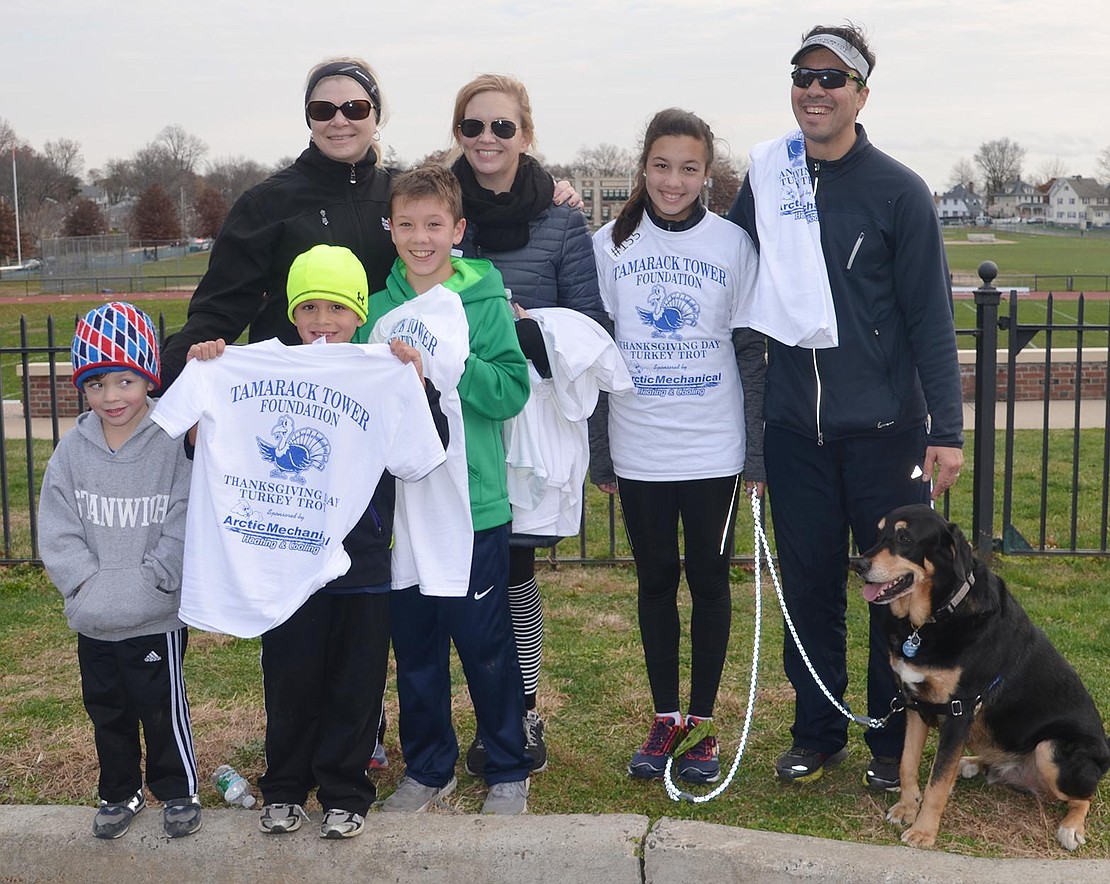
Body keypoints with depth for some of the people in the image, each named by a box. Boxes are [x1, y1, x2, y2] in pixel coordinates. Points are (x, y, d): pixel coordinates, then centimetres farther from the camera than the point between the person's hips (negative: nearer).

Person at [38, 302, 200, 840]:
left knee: (164, 710, 8)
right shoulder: (72, 451, -2)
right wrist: (87, 580, -12)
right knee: (107, 711, 19)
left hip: (157, 618, -4)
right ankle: (119, 792, 38)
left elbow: (185, 526, -13)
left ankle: (178, 791, 29)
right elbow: (56, 529, -1)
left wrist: (145, 581, -17)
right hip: (93, 619, 4)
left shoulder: (173, 446, -12)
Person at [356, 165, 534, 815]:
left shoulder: (485, 302, -5)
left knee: (487, 647, 7)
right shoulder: (381, 307, 7)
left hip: (473, 506, -4)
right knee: (415, 649, 14)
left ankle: (510, 771, 23)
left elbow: (512, 390, -15)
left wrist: (442, 366, -23)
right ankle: (428, 767, 31)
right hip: (401, 505, 4)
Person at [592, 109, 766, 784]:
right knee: (656, 581, 11)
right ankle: (666, 716, 24)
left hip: (714, 449, -1)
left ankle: (703, 721, 20)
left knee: (709, 582, 7)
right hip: (638, 450, 1)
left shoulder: (734, 244, -1)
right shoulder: (610, 245, 2)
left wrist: (757, 452, -2)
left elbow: (751, 352, 1)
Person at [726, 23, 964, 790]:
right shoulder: (764, 183, 5)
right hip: (796, 430, 3)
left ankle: (893, 740, 22)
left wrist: (946, 430, -10)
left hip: (885, 430, -2)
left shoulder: (898, 191, -4)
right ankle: (817, 732, 26)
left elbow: (931, 316, -5)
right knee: (810, 585, 11)